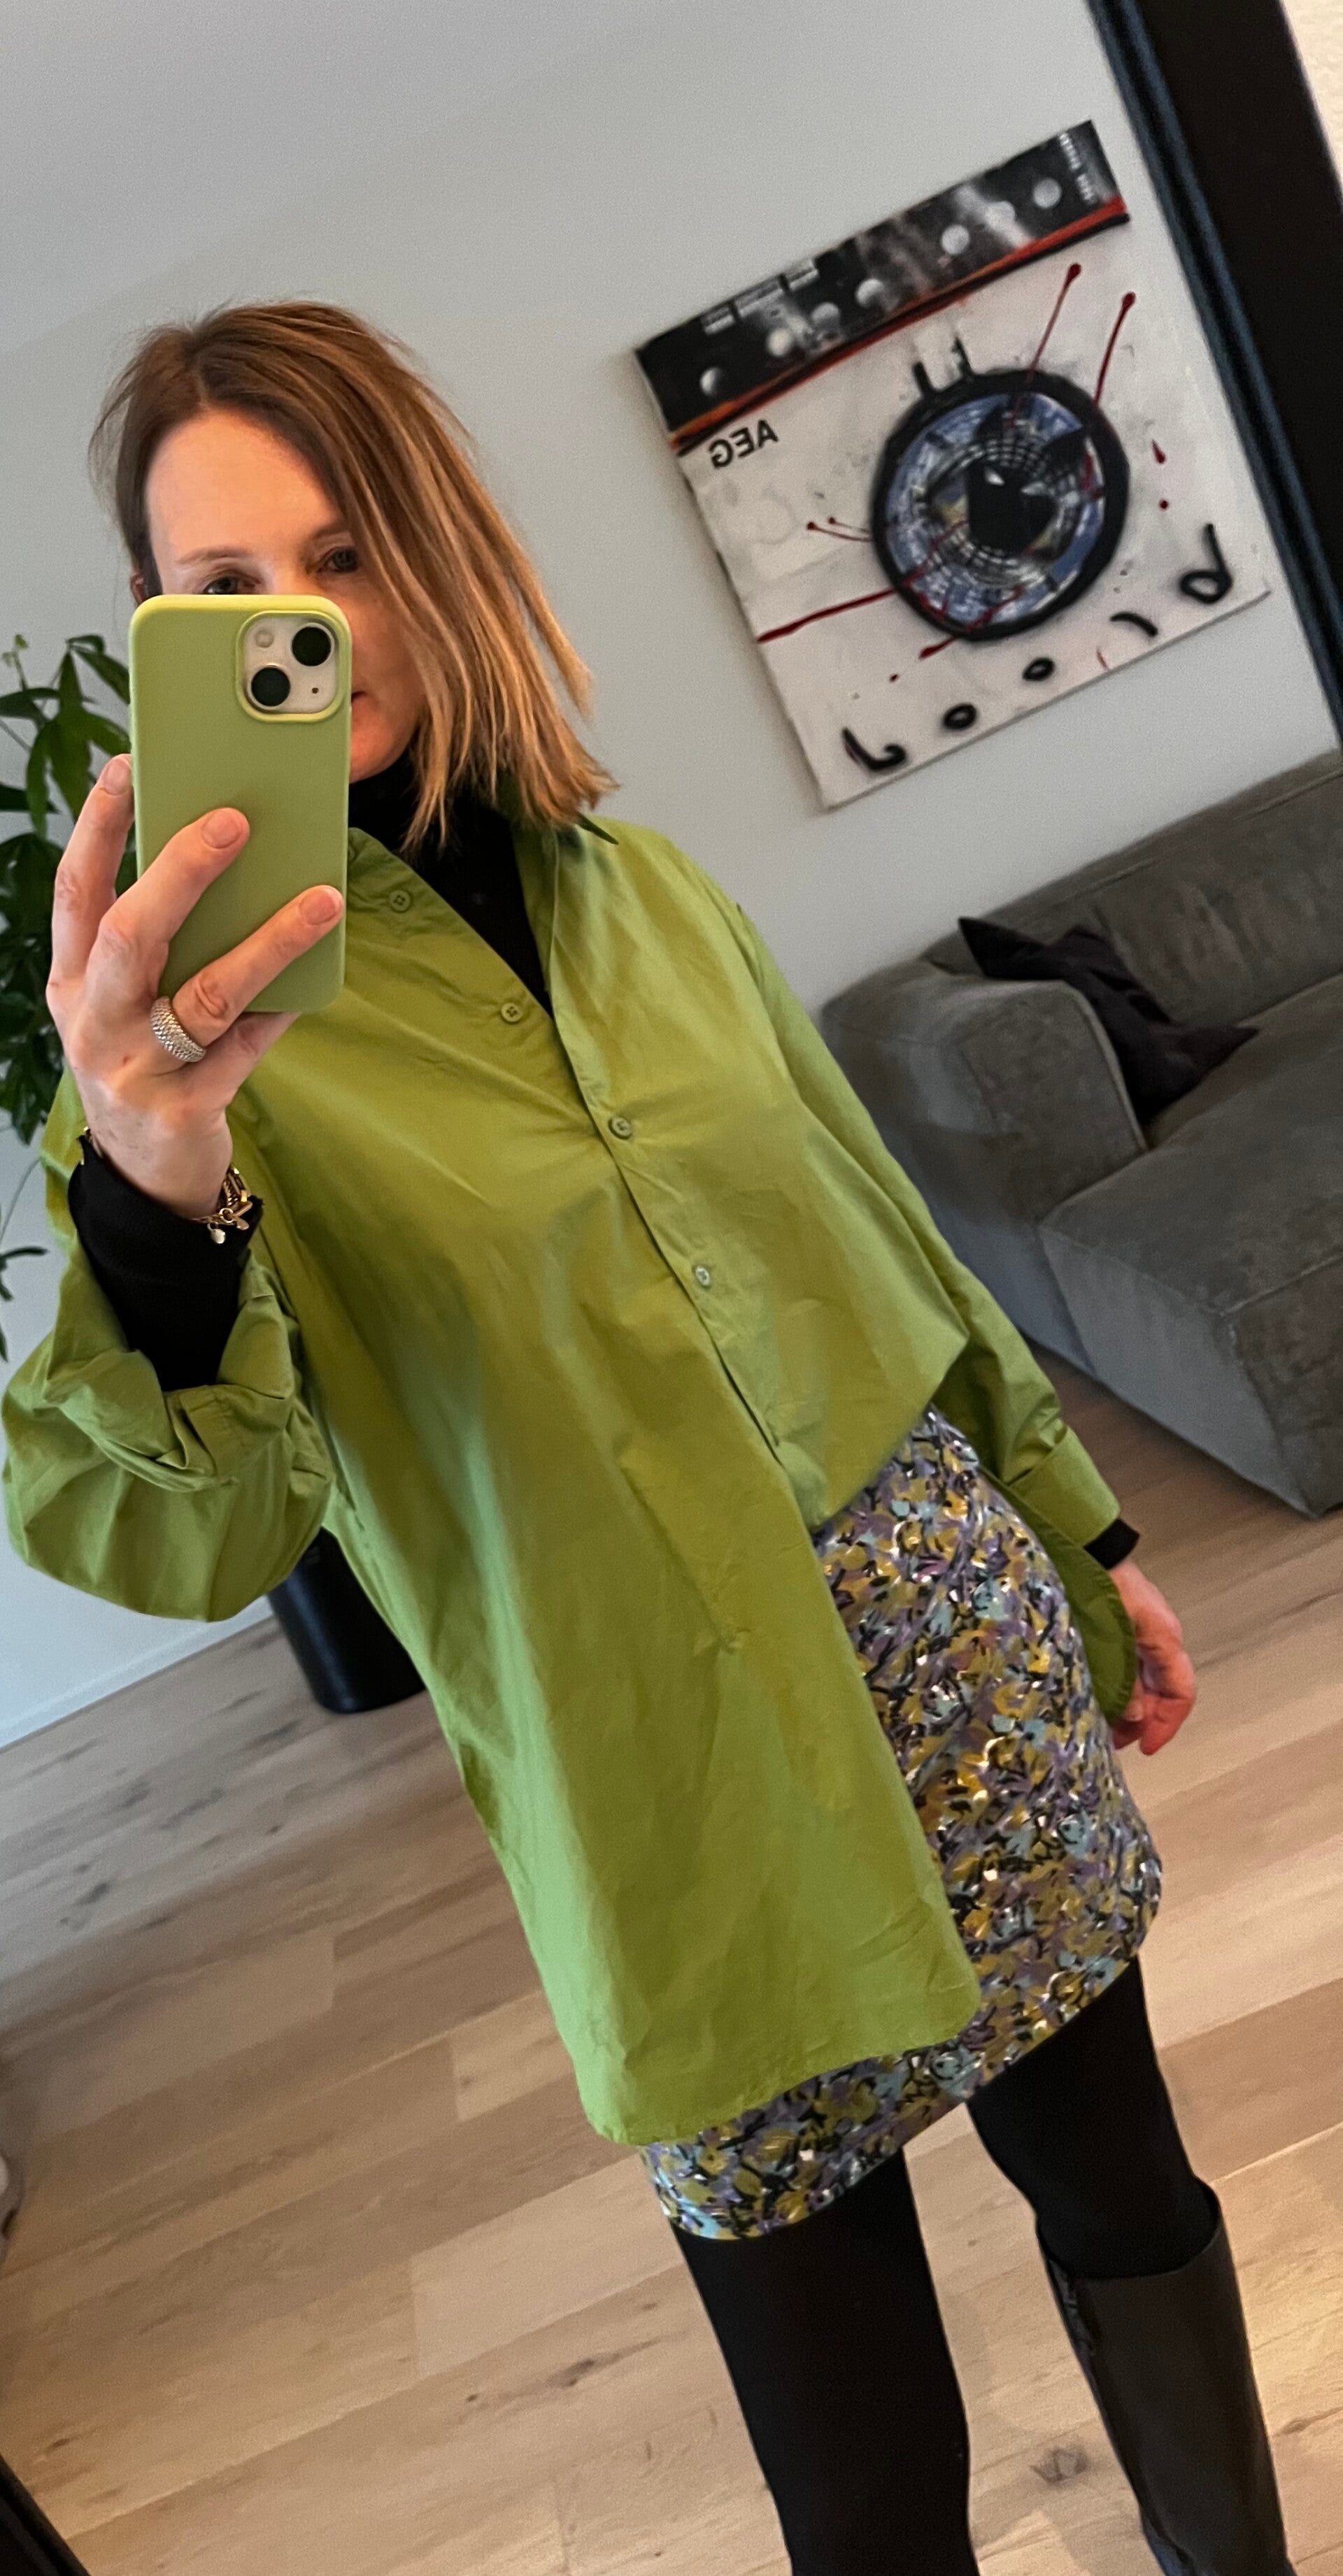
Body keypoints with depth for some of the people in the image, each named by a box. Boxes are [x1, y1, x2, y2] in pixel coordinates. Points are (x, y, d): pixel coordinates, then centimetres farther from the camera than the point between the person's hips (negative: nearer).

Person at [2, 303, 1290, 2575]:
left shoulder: (640, 885, 5)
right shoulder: (191, 1023, -9)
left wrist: (1082, 1535, 16)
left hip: (970, 1654, 4)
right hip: (695, 1819, -4)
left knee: (1125, 2187, 22)